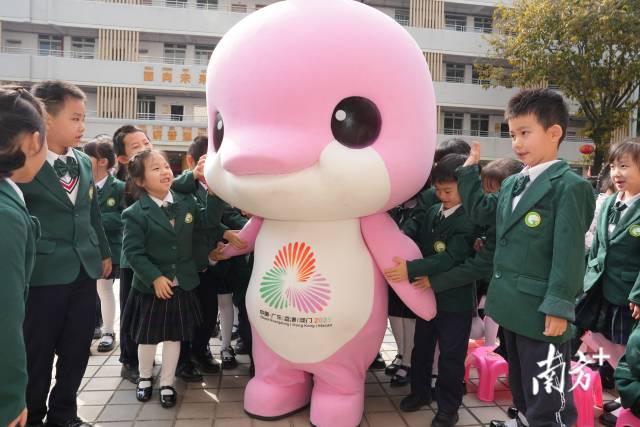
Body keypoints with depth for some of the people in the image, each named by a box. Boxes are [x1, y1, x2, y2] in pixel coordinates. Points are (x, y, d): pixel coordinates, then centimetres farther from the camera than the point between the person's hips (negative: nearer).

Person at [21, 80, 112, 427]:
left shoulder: (85, 163, 10)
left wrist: (104, 252, 20)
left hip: (85, 271, 6)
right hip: (43, 274, -6)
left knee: (77, 350, 15)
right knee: (38, 354, 10)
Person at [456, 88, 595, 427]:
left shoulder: (569, 186, -13)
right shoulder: (512, 184, 10)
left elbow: (569, 254, -17)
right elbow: (480, 212, 22)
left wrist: (559, 307, -19)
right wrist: (470, 170, 16)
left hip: (542, 313, -8)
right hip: (513, 307, 8)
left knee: (548, 399, 2)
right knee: (520, 385, 24)